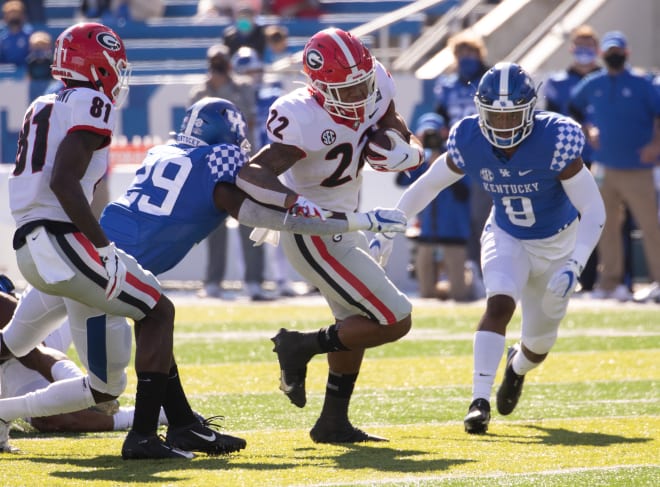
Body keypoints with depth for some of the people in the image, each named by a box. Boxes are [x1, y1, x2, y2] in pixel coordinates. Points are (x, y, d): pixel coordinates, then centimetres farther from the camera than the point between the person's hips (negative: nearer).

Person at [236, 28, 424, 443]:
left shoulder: (375, 89, -9)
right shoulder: (306, 120, -31)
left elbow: (413, 146, 1)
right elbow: (250, 175, -35)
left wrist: (405, 152, -23)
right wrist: (294, 200, -52)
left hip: (344, 225, 9)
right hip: (317, 234, -9)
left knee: (355, 324, 22)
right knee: (393, 321, -9)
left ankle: (334, 423, 33)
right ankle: (301, 347, 5)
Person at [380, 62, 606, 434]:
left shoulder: (555, 142, -32)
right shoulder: (469, 142, -22)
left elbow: (594, 210, -29)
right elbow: (428, 185, -3)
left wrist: (574, 267, -38)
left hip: (557, 244, -1)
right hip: (507, 239, 1)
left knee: (538, 346, 12)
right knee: (500, 304, -29)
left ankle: (518, 366, 49)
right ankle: (480, 401, -27)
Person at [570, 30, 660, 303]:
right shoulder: (592, 85, 9)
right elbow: (573, 109, 23)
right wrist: (588, 130, 8)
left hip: (637, 169, -5)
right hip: (606, 169, 5)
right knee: (607, 226, 8)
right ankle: (609, 281, 14)